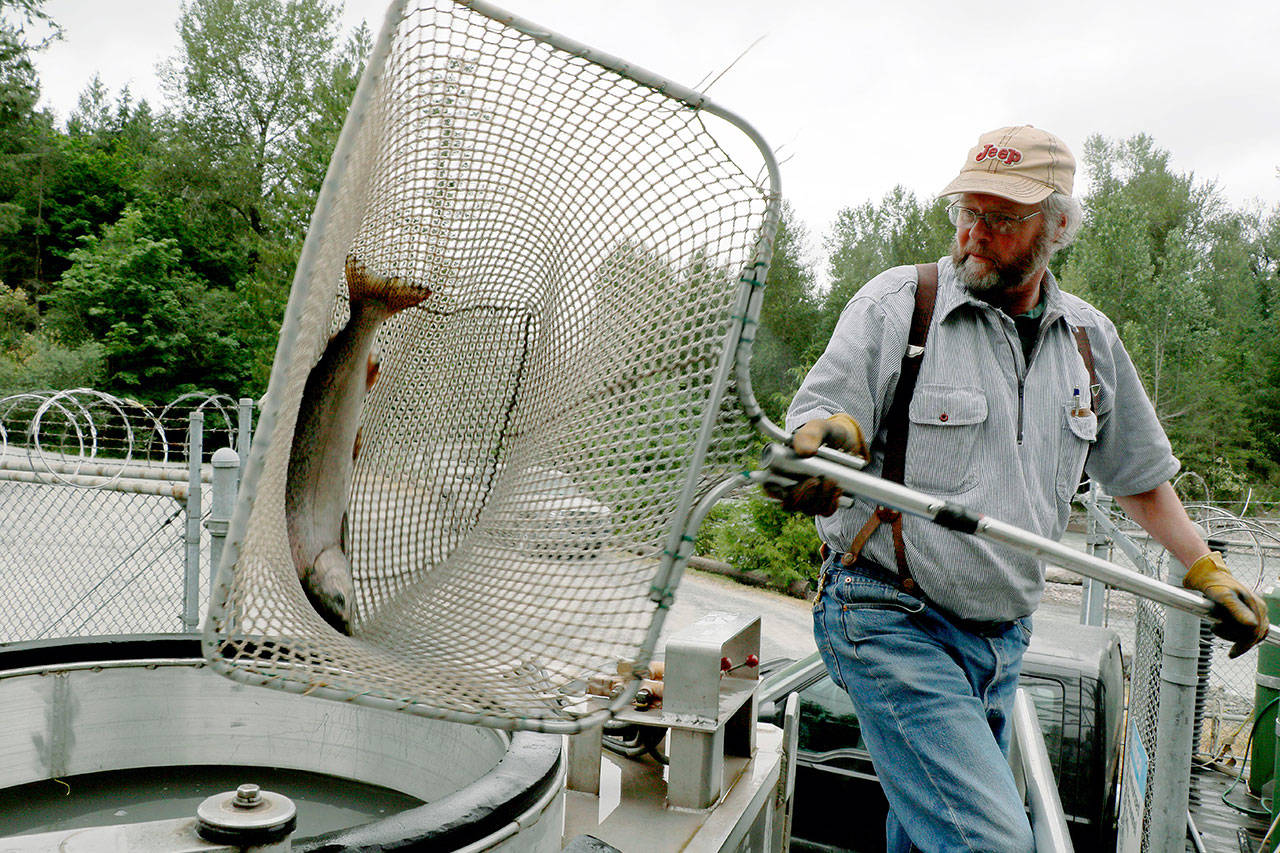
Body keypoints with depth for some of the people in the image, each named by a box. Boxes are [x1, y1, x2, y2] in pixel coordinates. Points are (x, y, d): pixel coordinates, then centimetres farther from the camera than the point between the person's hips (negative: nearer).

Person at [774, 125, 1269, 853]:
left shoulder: (1092, 339, 10)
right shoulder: (894, 303, -5)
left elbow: (1139, 474, 22)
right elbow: (821, 417, -11)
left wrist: (1207, 570, 22)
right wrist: (828, 432, -34)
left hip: (1003, 641, 5)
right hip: (894, 626, -5)